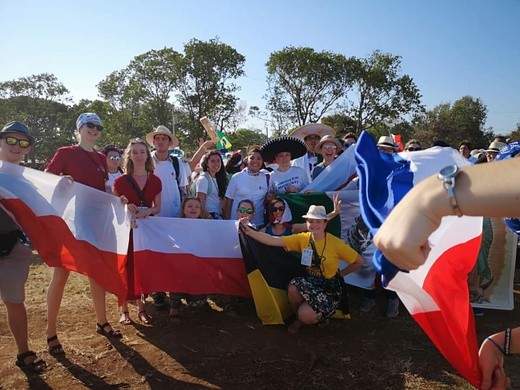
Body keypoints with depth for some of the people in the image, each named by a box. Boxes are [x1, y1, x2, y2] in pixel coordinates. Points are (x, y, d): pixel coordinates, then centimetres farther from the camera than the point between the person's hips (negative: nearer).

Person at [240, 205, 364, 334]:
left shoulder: (335, 243, -14)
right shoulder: (302, 238, -5)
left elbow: (359, 261, -4)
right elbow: (273, 241, -14)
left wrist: (340, 274, 1)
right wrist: (249, 231, -24)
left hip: (329, 288, -4)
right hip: (310, 281, 4)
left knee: (305, 316, -26)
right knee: (293, 288, -30)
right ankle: (299, 318, 1)